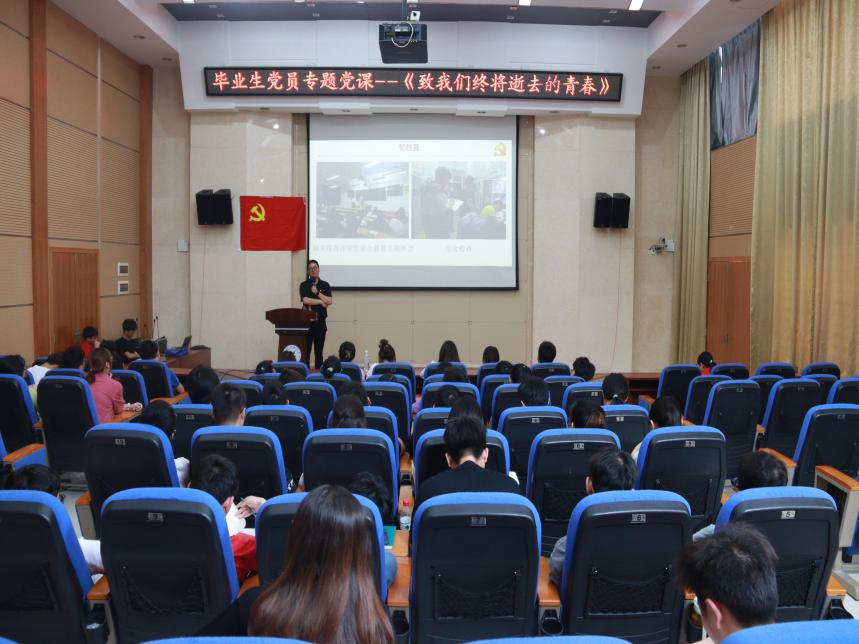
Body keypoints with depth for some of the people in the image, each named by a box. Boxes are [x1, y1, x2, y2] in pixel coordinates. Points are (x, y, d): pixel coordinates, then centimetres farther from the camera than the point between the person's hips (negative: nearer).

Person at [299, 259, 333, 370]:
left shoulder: (325, 285, 10)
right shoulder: (304, 285, 5)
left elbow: (329, 301, -2)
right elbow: (305, 300, -10)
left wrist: (317, 293, -7)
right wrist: (321, 302, -5)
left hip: (320, 321, 2)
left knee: (319, 350, 4)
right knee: (306, 349, -4)